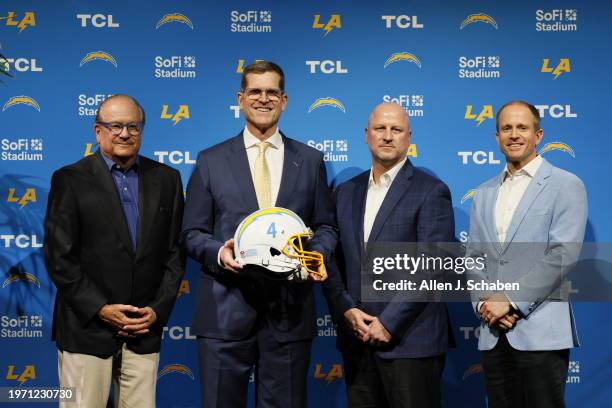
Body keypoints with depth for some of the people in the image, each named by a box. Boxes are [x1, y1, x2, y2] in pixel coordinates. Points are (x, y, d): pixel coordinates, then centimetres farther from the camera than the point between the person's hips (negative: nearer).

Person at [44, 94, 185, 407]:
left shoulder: (166, 179, 8)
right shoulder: (69, 180, -1)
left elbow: (175, 252, 8)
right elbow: (58, 256, -5)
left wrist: (158, 310, -2)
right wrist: (100, 309, -11)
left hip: (146, 328, 3)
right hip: (86, 328, -2)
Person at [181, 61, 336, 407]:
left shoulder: (310, 161, 10)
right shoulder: (211, 161, 6)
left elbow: (326, 226, 12)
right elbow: (192, 232, 5)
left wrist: (317, 254, -9)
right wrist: (218, 252, -15)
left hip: (289, 311, 1)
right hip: (225, 310, -1)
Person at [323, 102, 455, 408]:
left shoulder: (431, 192, -4)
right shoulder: (347, 191, 13)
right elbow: (333, 259, 10)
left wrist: (389, 323, -15)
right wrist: (346, 310, -5)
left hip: (410, 340, -5)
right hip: (357, 338, 5)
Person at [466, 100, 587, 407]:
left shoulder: (566, 186, 0)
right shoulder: (484, 194, 16)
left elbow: (562, 255, -10)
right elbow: (473, 258, 13)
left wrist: (512, 302, -13)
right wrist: (484, 302, -5)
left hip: (541, 331, -5)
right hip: (493, 333, 5)